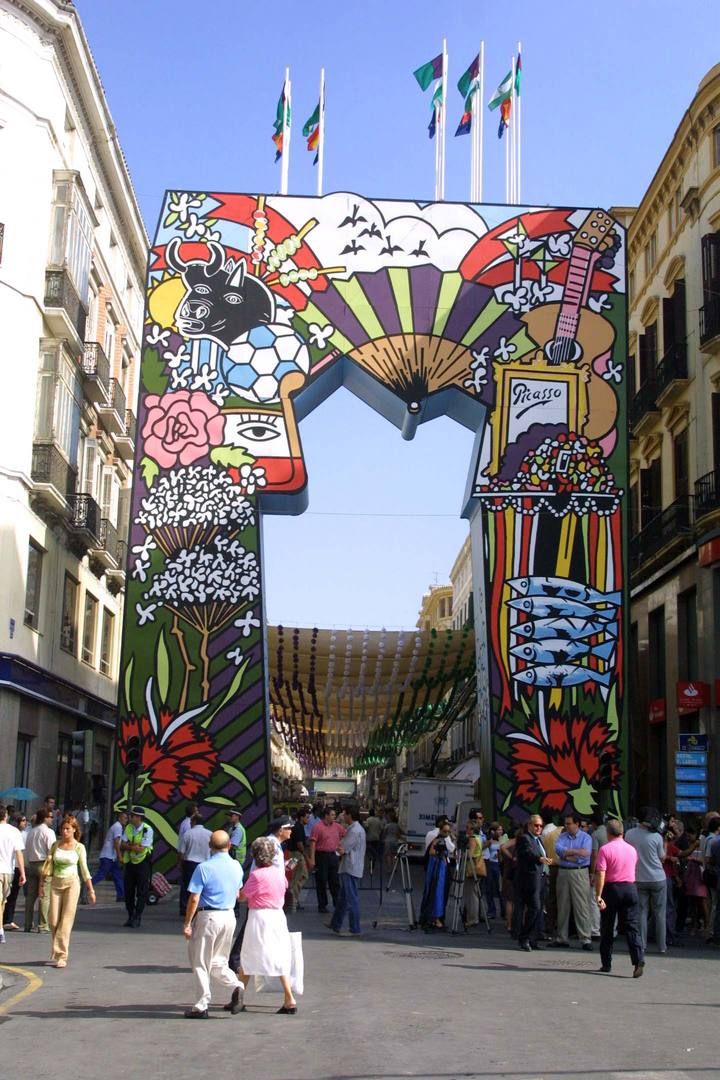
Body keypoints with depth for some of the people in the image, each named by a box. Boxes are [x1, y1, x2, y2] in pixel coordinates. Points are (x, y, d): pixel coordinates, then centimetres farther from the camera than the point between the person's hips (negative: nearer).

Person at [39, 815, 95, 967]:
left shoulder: (79, 847, 0)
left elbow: (84, 869, 4)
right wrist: (43, 883, 4)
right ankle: (56, 949, 26)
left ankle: (61, 956, -4)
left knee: (66, 920, -7)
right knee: (53, 920, 0)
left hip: (72, 883, -2)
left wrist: (90, 889, 2)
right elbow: (49, 865, 9)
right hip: (56, 883, 3)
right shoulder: (55, 845, 5)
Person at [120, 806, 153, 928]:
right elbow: (122, 845, -1)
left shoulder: (147, 830, -14)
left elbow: (141, 849, -19)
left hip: (142, 863, -5)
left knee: (142, 892, -3)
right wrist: (134, 846, -17)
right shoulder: (128, 828, 2)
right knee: (128, 890, 8)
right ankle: (130, 916, 20)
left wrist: (128, 846, -10)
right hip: (130, 862, 5)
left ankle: (137, 918, 4)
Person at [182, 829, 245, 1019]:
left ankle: (202, 1007, 9)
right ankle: (235, 985, -1)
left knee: (200, 962, 6)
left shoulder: (203, 868, -14)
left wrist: (187, 923, -7)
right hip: (229, 916, 6)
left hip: (208, 917, -6)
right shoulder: (236, 866, 4)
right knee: (217, 960, 20)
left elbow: (194, 898, -14)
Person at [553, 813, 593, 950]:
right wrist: (577, 851, -16)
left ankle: (586, 939, -4)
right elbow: (559, 849, -9)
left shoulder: (585, 837, -1)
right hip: (563, 873, 4)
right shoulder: (562, 836, 11)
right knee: (562, 907, 9)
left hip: (579, 873, -4)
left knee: (582, 907, -7)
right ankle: (562, 938, 18)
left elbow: (585, 855, -15)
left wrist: (567, 855, -8)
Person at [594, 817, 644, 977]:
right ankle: (638, 960, -18)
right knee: (632, 927, 0)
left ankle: (606, 964, 16)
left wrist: (598, 896, -18)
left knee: (607, 928, 10)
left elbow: (601, 874, -16)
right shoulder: (632, 849, 6)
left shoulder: (605, 849, -9)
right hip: (630, 888, 3)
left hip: (611, 888, -3)